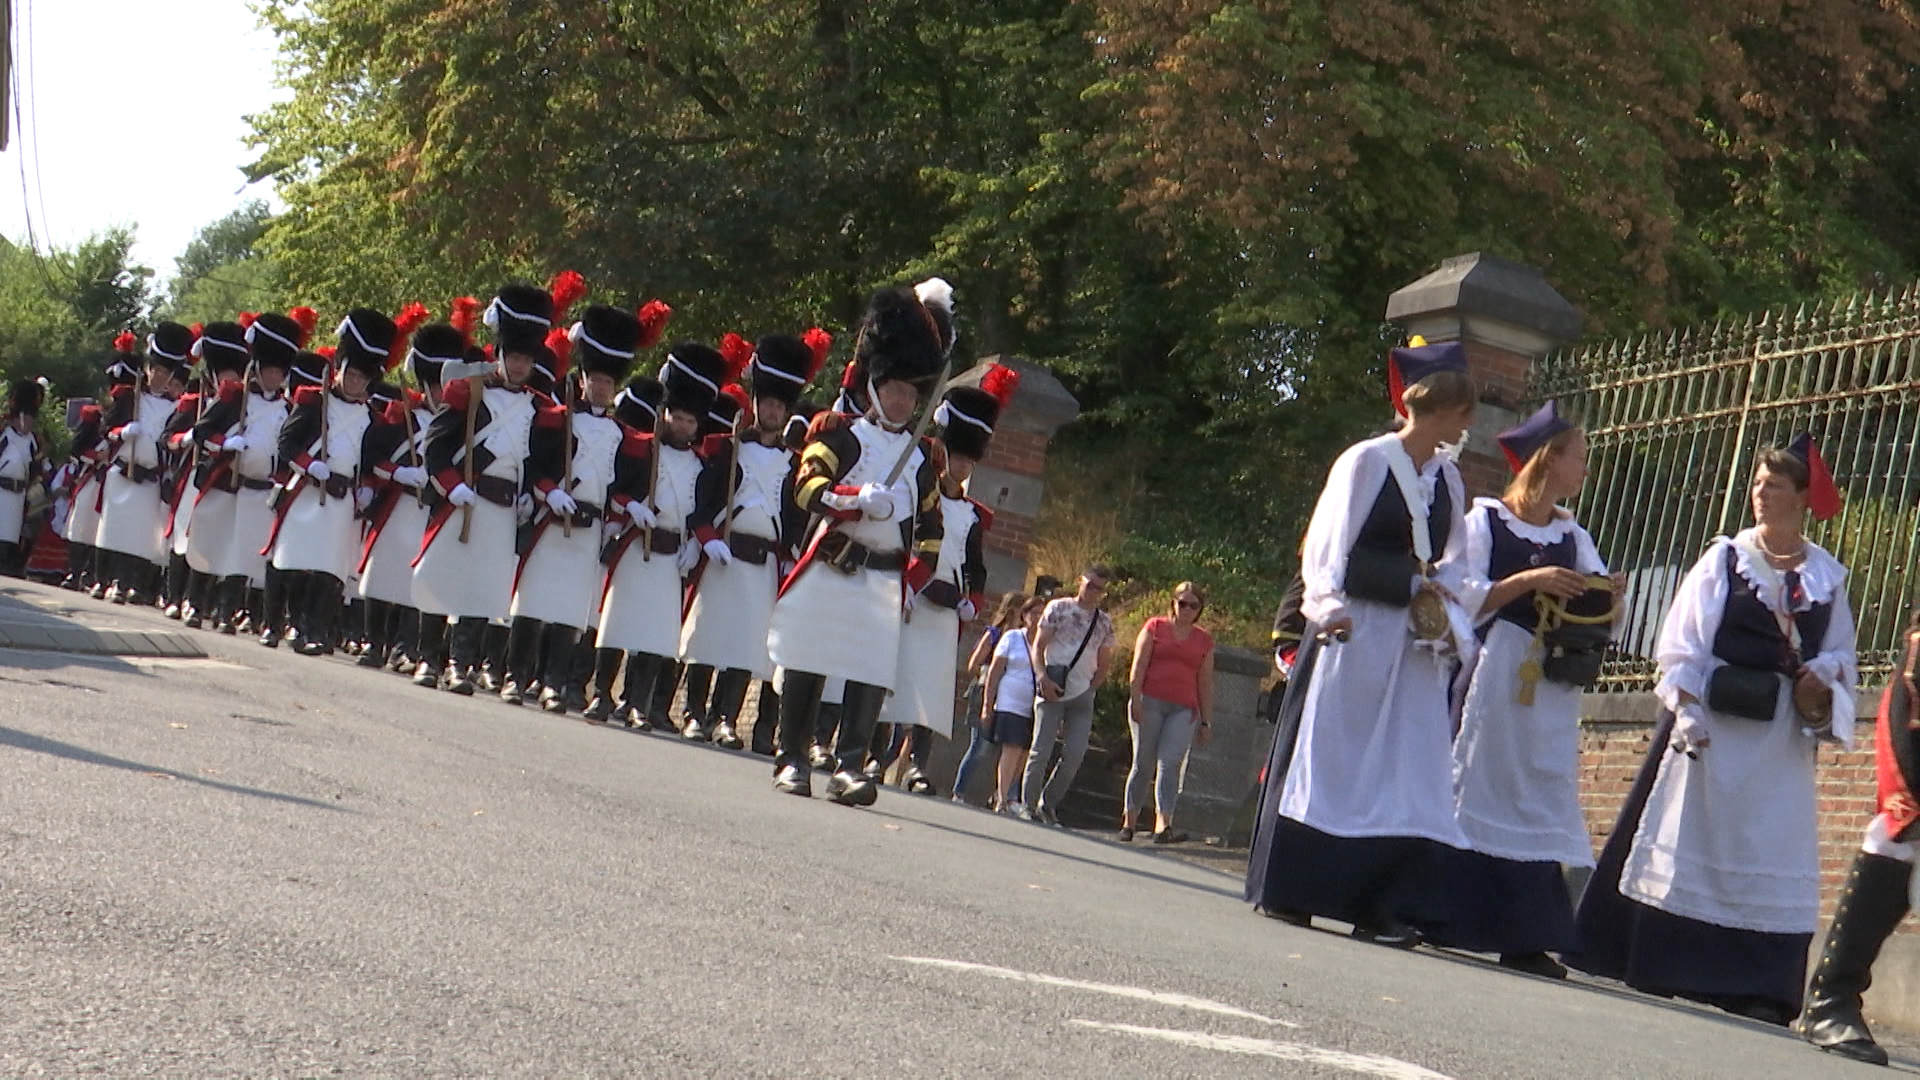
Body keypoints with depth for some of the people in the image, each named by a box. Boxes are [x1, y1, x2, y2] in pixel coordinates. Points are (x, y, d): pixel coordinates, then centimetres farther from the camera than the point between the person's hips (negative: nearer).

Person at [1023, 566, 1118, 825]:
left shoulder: (1105, 622, 13)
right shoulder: (1059, 608, 5)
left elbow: (1104, 664, 19)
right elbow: (1038, 647, 2)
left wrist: (1090, 688, 6)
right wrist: (1044, 679, -12)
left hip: (1082, 696, 3)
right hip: (1052, 691, -3)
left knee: (1075, 755, -5)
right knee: (1041, 751, -8)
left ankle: (1048, 804, 9)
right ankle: (1028, 805, 3)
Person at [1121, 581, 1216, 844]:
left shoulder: (1204, 640, 16)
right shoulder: (1155, 627, 10)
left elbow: (1206, 683, 16)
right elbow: (1139, 665, 3)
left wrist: (1206, 721, 12)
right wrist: (1136, 699, -8)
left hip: (1184, 709, 1)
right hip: (1150, 702, -1)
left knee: (1170, 762, -14)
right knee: (1143, 762, -1)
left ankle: (1163, 825, -24)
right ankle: (1128, 822, 8)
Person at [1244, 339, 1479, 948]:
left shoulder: (1449, 479, 12)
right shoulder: (1367, 461, -3)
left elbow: (1452, 565, 14)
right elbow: (1329, 544, -6)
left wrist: (1447, 622, -2)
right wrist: (1329, 608, -18)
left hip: (1414, 643, 5)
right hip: (1356, 629, -5)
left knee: (1409, 771, -1)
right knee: (1327, 756, -1)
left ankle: (1382, 906, -1)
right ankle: (1285, 893, 6)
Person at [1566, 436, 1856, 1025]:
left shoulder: (1828, 578, 9)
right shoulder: (1724, 558, 3)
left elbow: (1839, 659, 13)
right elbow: (1682, 642, -2)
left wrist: (1821, 696, -8)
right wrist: (1687, 711, -13)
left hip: (1780, 734, 2)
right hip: (1712, 722, -2)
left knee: (1770, 851, -1)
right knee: (1688, 842, 0)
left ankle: (1750, 986, 0)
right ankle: (1654, 968, 5)